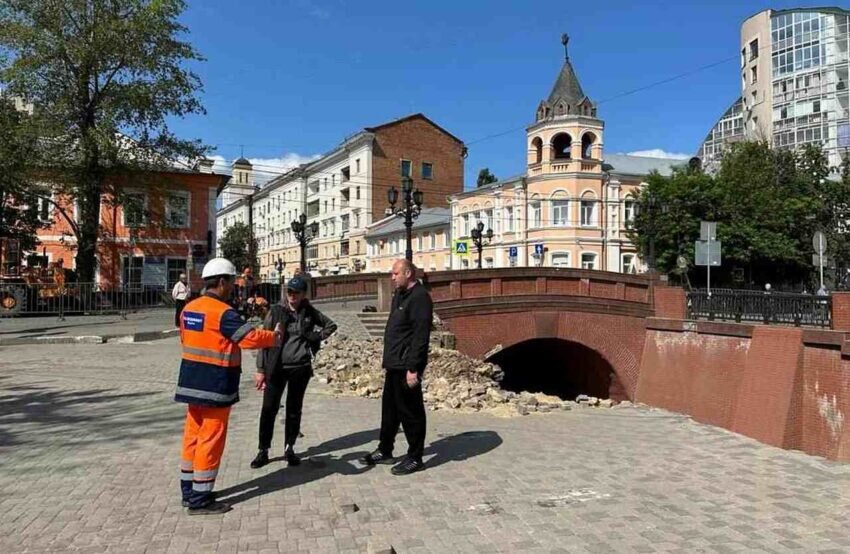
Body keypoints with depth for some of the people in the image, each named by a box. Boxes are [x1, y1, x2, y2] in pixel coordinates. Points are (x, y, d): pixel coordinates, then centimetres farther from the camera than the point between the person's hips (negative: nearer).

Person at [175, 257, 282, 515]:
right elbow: (251, 337, -23)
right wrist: (274, 338, -7)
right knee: (210, 440, 0)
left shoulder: (189, 309, 8)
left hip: (192, 383, 9)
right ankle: (200, 499, 8)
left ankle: (189, 491, 26)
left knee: (193, 435, 16)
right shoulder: (223, 313, -19)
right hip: (215, 387, -9)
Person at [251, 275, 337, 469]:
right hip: (277, 367, -2)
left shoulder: (309, 312, 2)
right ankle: (263, 450, 12)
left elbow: (331, 325, 17)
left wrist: (317, 337, -1)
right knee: (269, 409, 0)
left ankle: (289, 448, 23)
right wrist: (261, 369, -8)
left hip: (301, 367, 2)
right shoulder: (276, 311, -4)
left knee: (294, 409, 11)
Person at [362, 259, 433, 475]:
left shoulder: (419, 297, -16)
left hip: (406, 367, -10)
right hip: (394, 364, 10)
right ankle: (384, 451, 30)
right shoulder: (400, 295, 15)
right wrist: (388, 360, 18)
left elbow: (420, 336, -22)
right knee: (389, 408, 18)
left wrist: (413, 367, -24)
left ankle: (415, 458, 13)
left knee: (410, 411, 1)